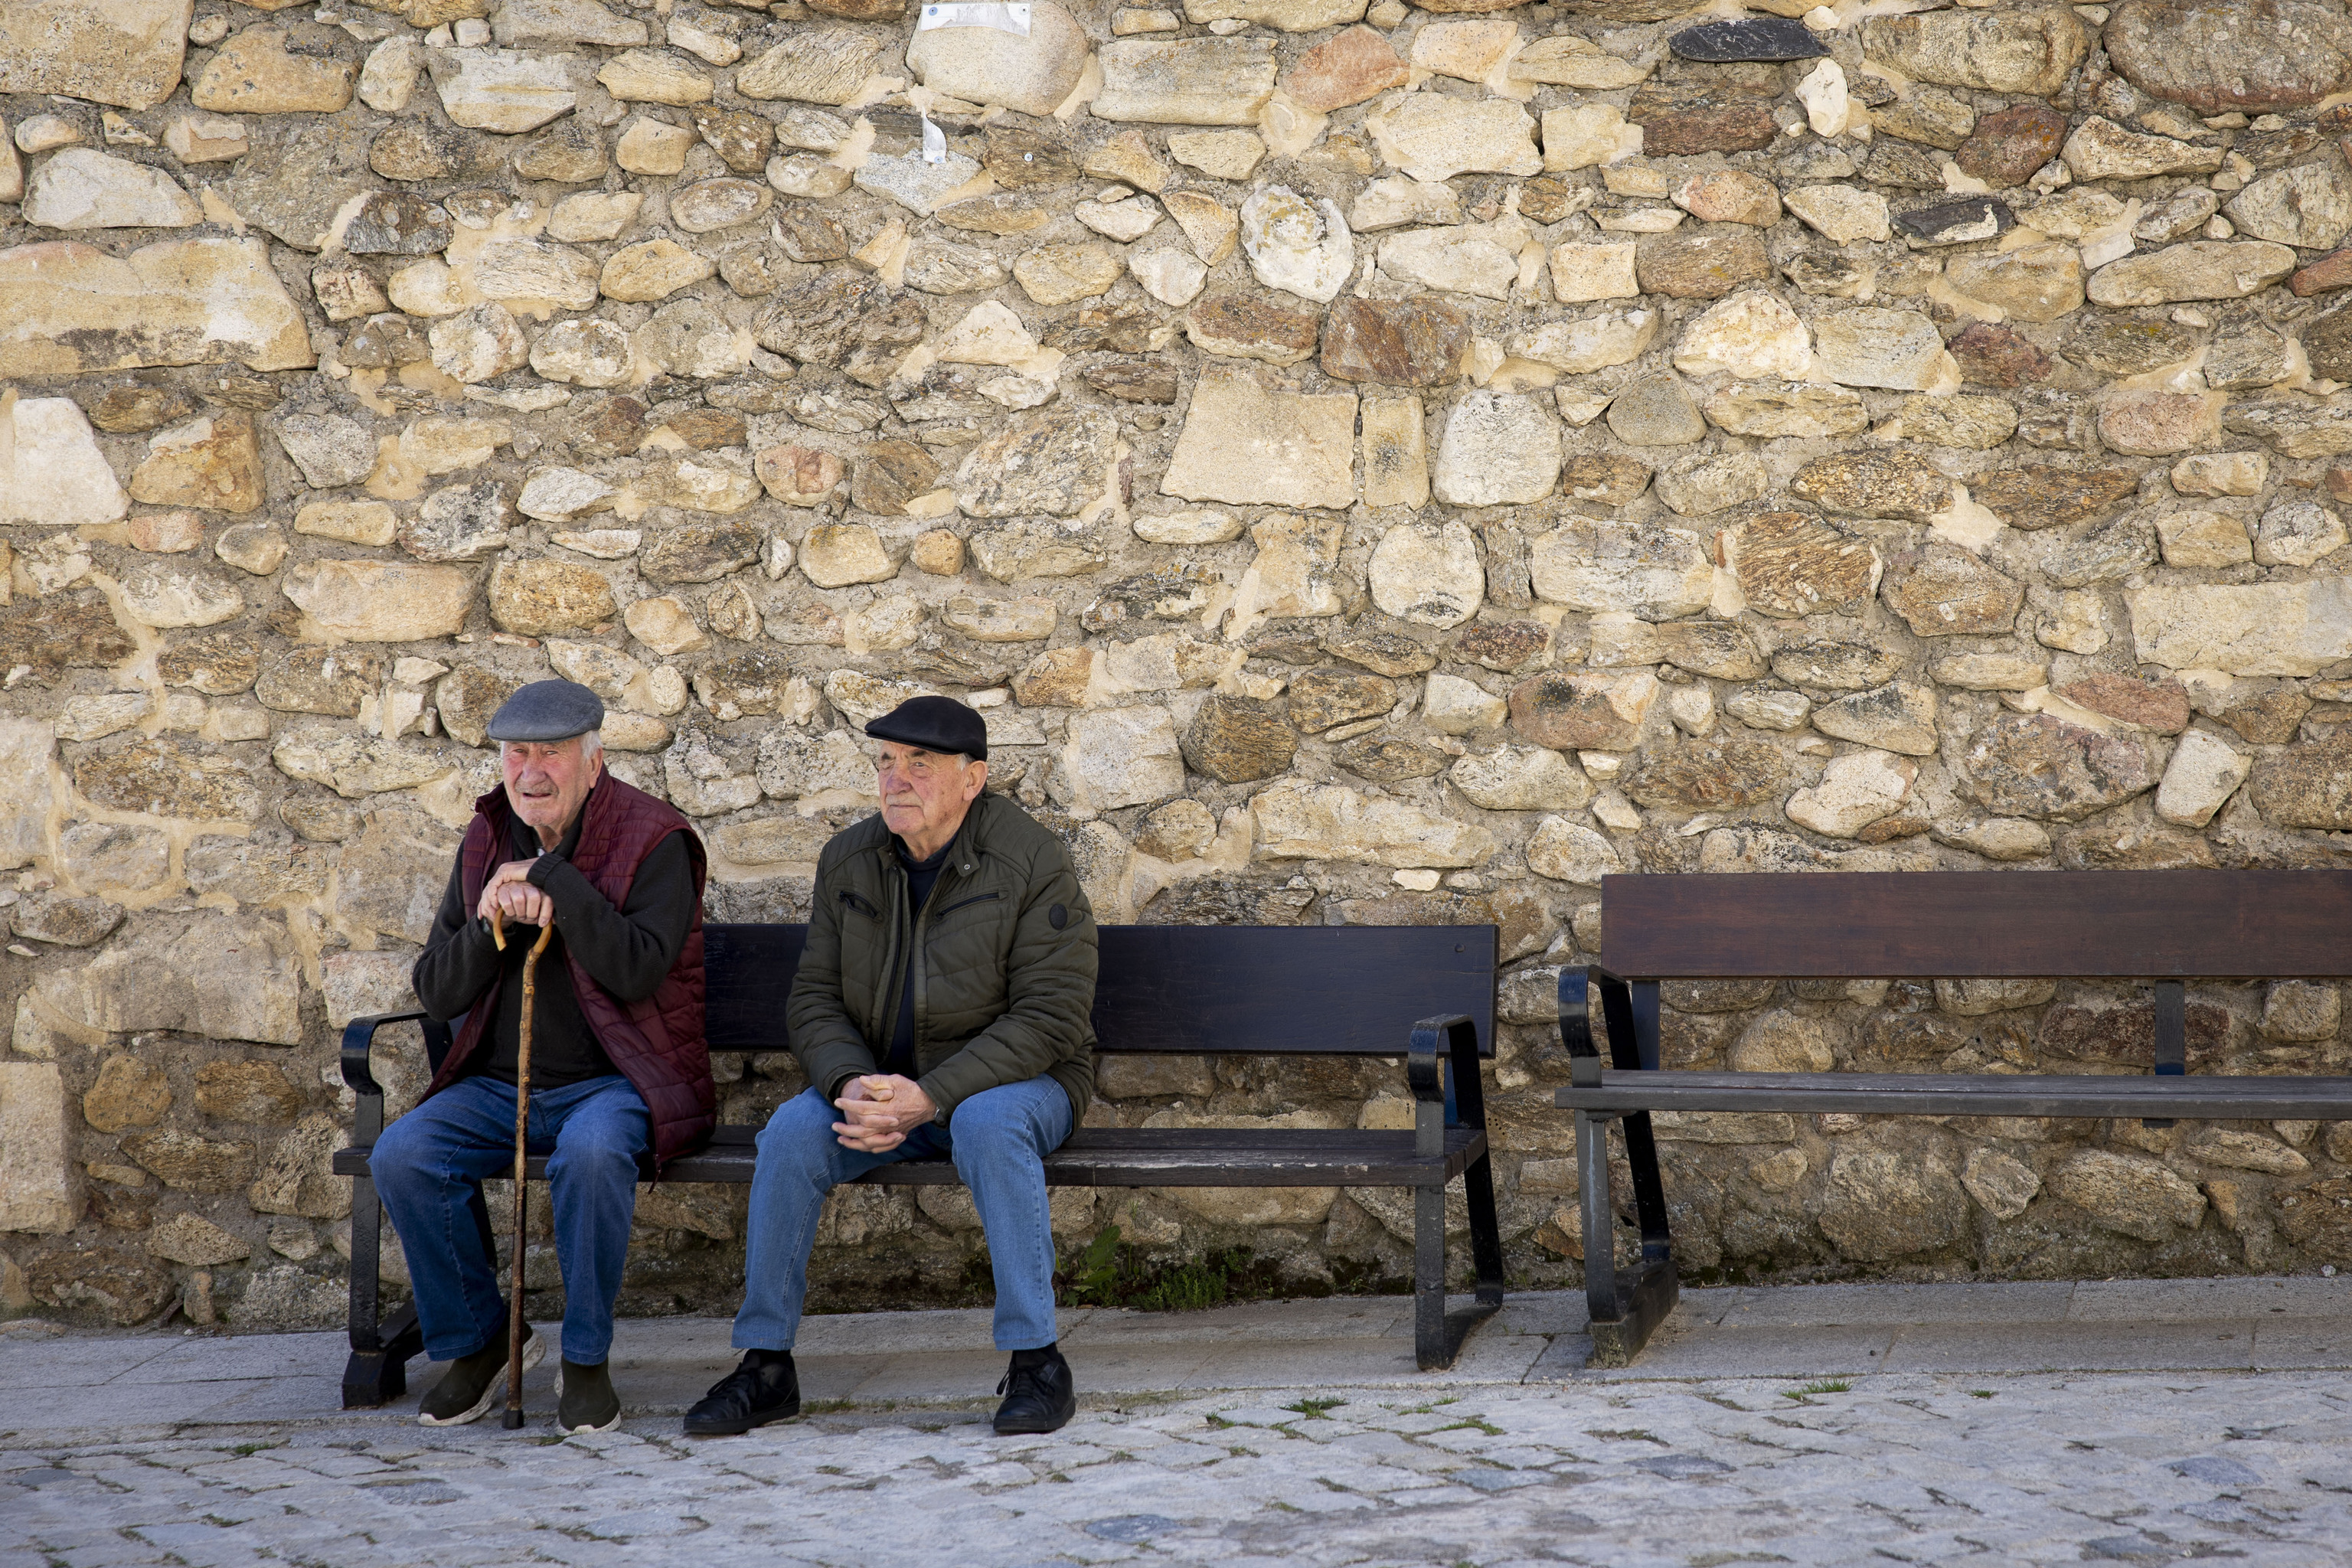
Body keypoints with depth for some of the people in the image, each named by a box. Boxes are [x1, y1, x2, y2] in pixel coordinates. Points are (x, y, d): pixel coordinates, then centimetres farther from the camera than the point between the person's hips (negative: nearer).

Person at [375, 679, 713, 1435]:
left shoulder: (653, 840, -6)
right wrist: (490, 924, -12)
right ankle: (477, 1340, -1)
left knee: (592, 1152, -38)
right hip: (497, 1085, 5)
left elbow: (638, 971, -20)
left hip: (613, 1082, -5)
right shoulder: (486, 845, 11)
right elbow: (435, 991, 8)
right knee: (401, 1157, -21)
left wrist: (553, 880, -20)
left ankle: (585, 1359, -19)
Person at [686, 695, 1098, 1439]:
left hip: (1015, 1079, -4)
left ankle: (1036, 1359, -28)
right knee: (792, 1131, -23)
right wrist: (853, 1085, -19)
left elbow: (1049, 1016, -19)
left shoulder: (1033, 862, -13)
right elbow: (814, 999, 4)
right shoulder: (848, 861, 2)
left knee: (987, 1124, -37)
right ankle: (766, 1366, -12)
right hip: (882, 1082, 4)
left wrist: (931, 1097, -28)